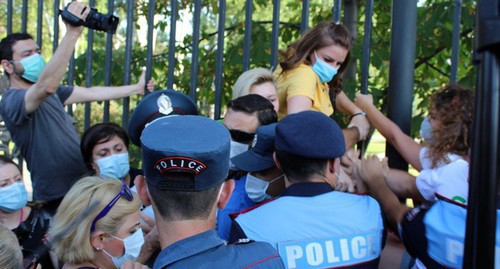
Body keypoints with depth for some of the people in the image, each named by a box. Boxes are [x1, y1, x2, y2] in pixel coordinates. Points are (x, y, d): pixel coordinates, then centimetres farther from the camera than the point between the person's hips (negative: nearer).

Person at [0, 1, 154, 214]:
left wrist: (137, 88, 22)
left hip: (81, 184, 9)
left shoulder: (50, 94, 10)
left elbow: (91, 93, 18)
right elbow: (46, 86, -40)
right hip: (58, 198, -8)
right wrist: (72, 32, -44)